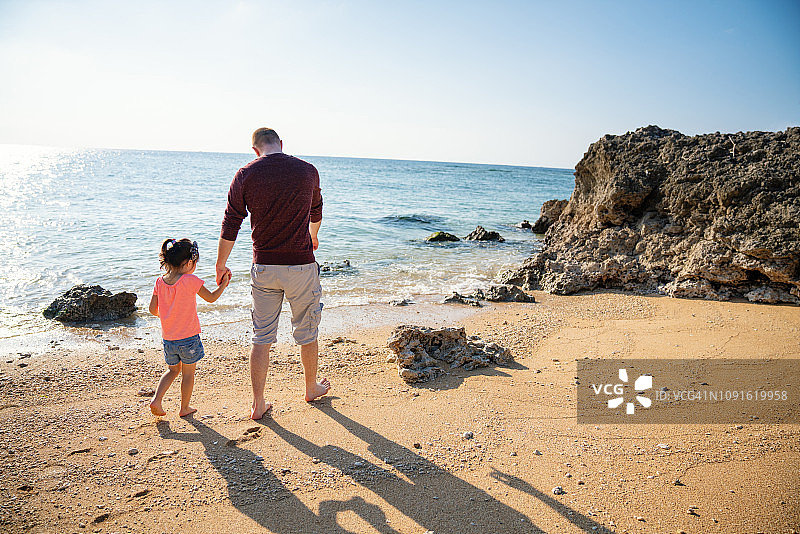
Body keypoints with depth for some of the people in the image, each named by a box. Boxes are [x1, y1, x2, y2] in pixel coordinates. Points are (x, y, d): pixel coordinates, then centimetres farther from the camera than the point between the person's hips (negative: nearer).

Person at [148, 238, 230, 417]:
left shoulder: (160, 282, -1)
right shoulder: (191, 281, -18)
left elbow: (153, 308, 5)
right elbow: (211, 298, -6)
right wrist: (223, 284, 9)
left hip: (168, 338, 5)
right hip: (188, 337, -5)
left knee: (173, 370, 24)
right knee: (188, 373, 12)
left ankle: (157, 399, 11)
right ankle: (184, 407, 22)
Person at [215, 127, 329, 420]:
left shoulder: (246, 174, -3)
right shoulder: (308, 171, 0)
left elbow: (230, 225, -2)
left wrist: (221, 264, 11)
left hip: (263, 267, 1)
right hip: (301, 265, 0)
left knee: (261, 337, 11)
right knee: (306, 332, 16)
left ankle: (258, 404, 17)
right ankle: (312, 388, 35)